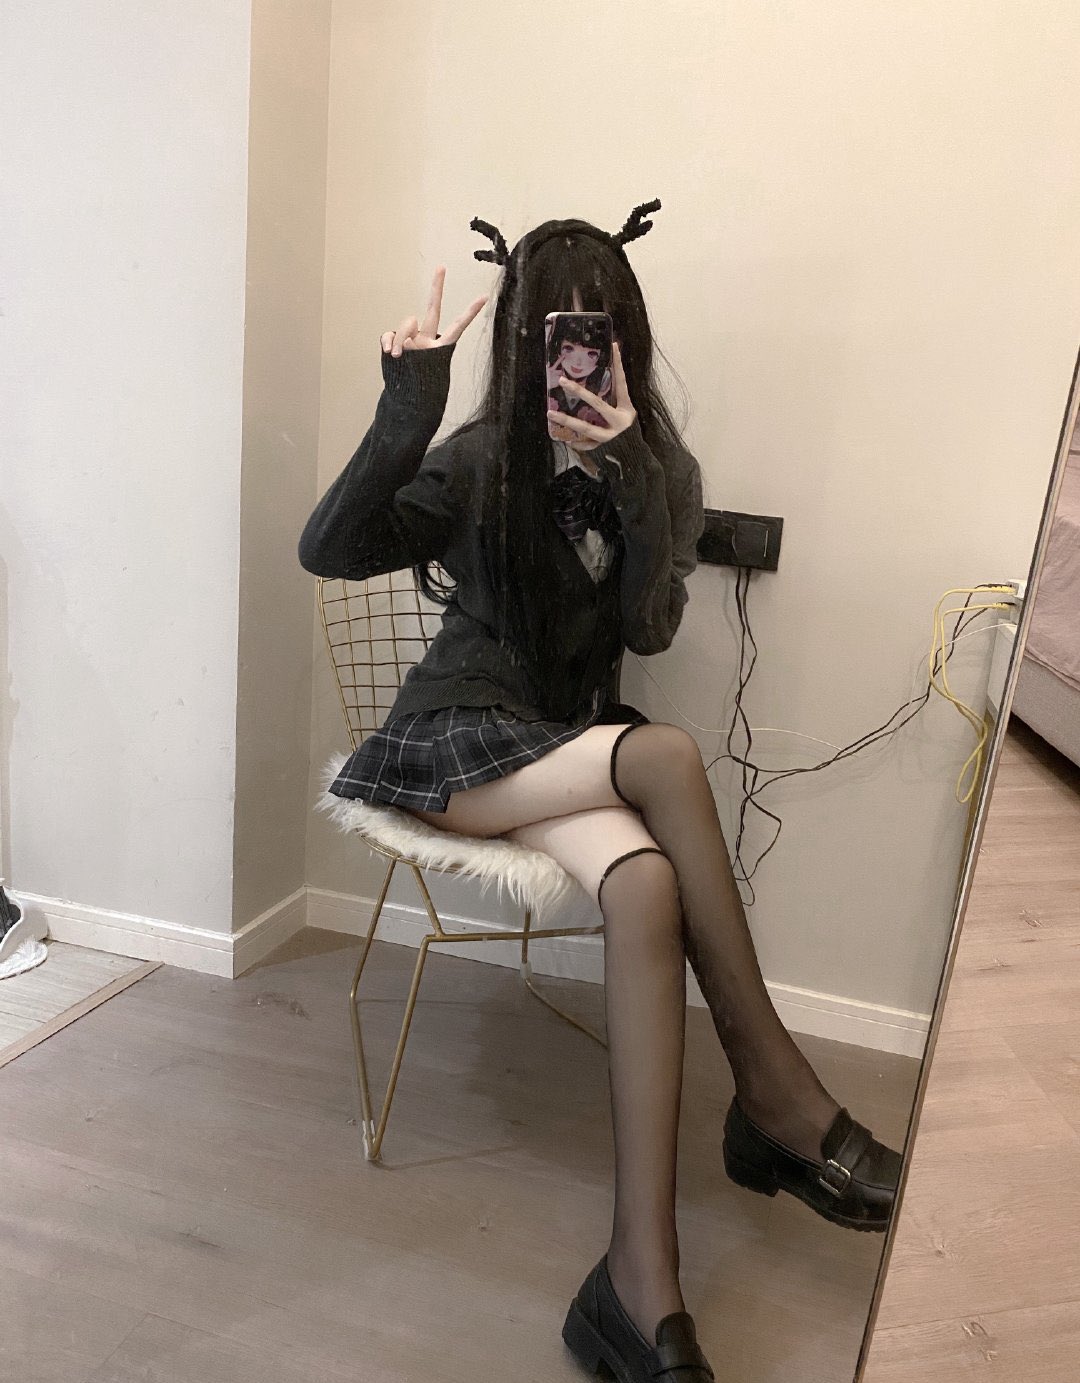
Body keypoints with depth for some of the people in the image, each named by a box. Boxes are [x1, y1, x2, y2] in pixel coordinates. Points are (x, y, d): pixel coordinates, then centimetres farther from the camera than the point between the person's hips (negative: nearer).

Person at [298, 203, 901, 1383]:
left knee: (645, 884, -31)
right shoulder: (481, 460, 0)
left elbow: (650, 626, -8)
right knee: (666, 756, -31)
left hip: (566, 748, 3)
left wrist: (628, 474, -20)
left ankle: (642, 1284, -25)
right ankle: (771, 1088, -20)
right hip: (456, 738, -3)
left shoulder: (661, 470, 8)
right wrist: (405, 419, -23)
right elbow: (326, 551, -10)